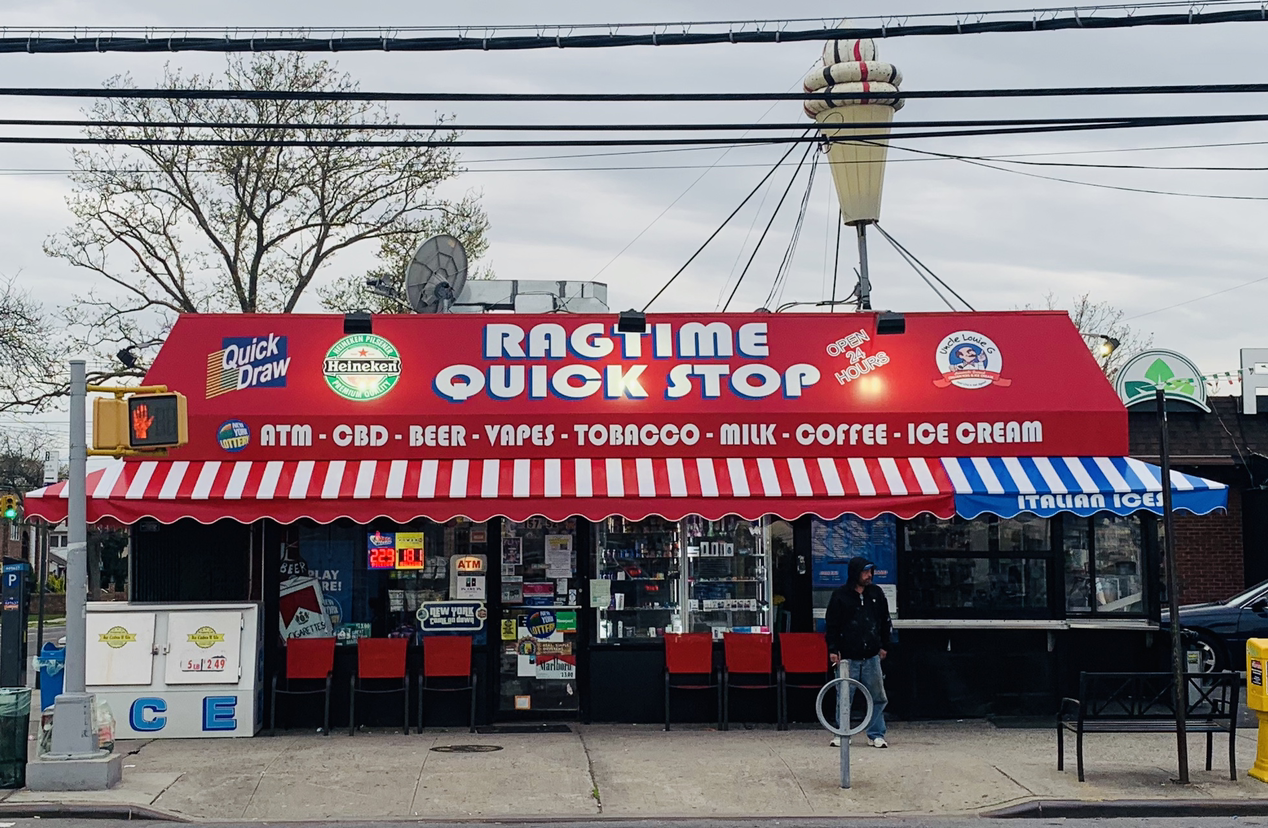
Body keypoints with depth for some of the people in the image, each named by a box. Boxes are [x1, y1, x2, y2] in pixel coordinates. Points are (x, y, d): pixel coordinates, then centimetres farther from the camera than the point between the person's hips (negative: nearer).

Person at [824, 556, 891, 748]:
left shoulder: (876, 593, 7)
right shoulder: (840, 595, -3)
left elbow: (885, 621, 16)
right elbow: (831, 624, 0)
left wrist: (884, 646, 13)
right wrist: (832, 649, -4)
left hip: (871, 657, 3)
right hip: (848, 657, -3)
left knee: (878, 697, 3)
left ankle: (876, 734, 14)